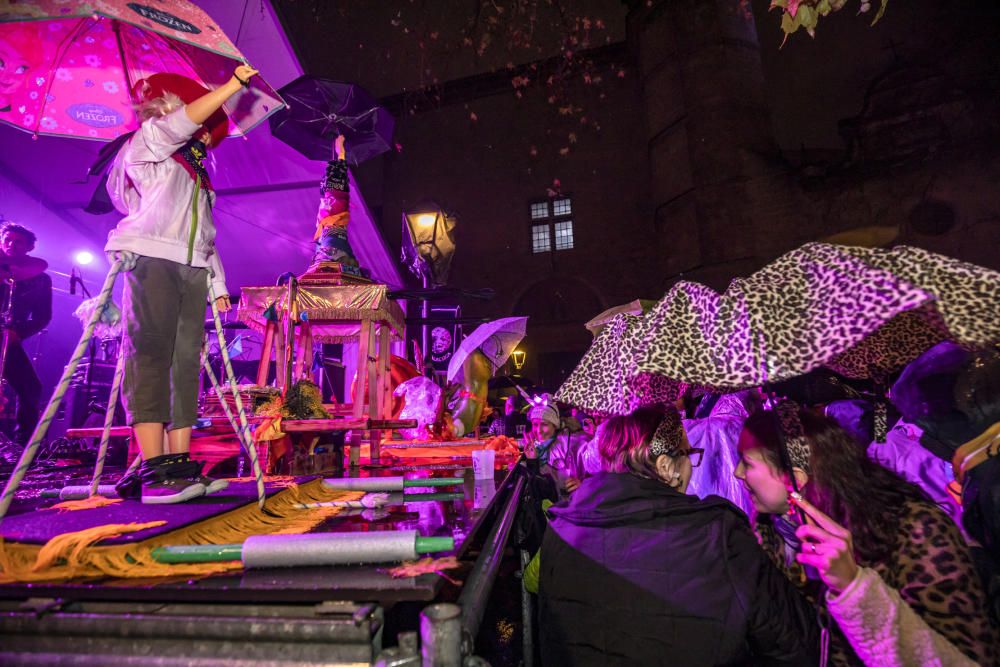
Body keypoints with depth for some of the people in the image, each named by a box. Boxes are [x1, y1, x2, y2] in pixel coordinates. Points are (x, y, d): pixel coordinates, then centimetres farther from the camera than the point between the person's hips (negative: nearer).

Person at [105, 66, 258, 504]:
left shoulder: (197, 176, 29)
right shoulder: (147, 143, 14)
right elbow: (182, 121, -5)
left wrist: (218, 281, 12)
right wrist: (234, 83, -4)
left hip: (191, 270, 6)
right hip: (151, 258, -6)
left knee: (186, 361, -2)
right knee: (151, 355, -16)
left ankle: (179, 463, -2)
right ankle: (154, 470, -19)